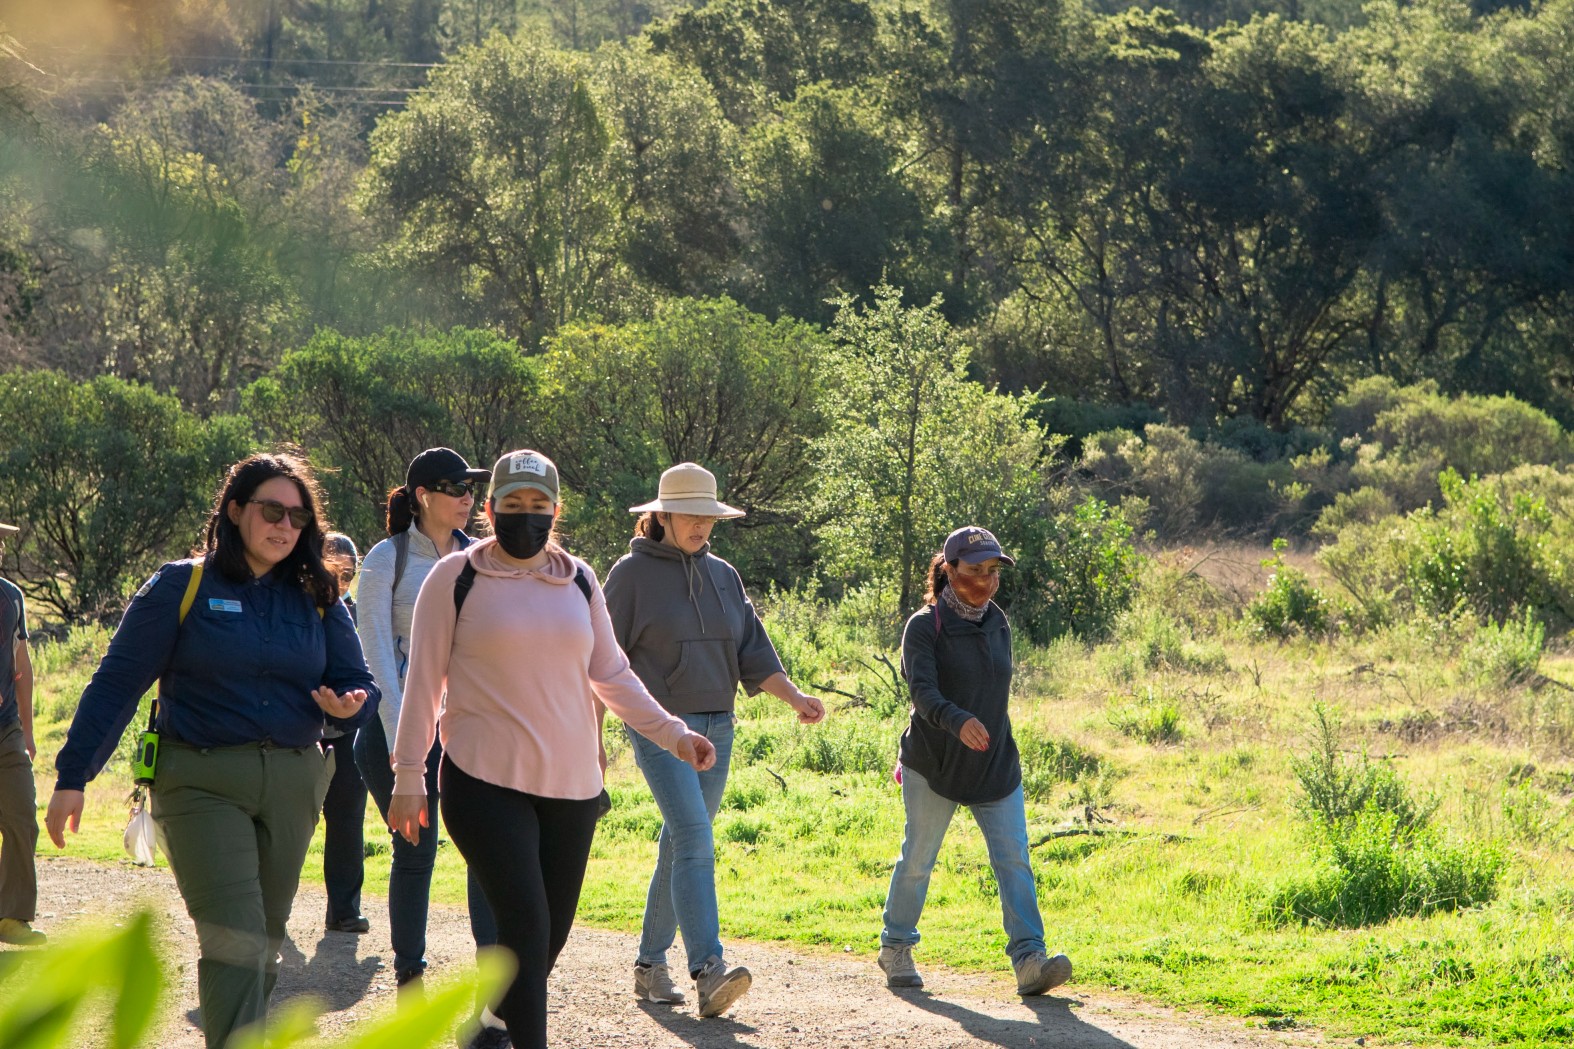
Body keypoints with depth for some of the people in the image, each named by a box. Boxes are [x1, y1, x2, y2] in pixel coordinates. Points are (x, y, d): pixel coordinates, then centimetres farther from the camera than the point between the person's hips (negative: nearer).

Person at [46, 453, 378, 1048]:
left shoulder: (317, 598, 9)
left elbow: (358, 682, 10)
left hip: (293, 784, 5)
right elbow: (118, 683, -4)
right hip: (202, 783, -5)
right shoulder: (182, 586, -3)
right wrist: (73, 776, -8)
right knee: (235, 941, -16)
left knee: (265, 941, 13)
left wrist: (348, 705, -16)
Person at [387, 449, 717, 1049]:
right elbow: (424, 682, 1)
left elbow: (611, 675, 15)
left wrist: (671, 733, 5)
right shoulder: (456, 577, -2)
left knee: (551, 932, 9)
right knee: (526, 922, -17)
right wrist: (408, 776, 0)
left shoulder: (578, 580, 10)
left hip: (571, 784, 5)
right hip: (486, 780, -5)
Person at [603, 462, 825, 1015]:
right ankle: (708, 971, -27)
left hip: (716, 729, 6)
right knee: (695, 842, -19)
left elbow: (753, 653, 11)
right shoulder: (632, 573, -2)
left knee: (682, 847, 10)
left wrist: (795, 697, -4)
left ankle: (650, 964, 22)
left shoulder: (722, 576, 14)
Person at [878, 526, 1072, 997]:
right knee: (918, 858, 7)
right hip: (934, 764, -4)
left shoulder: (997, 623, 7)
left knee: (1014, 858, -8)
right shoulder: (924, 626, -12)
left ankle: (1029, 959, -14)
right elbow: (924, 693, -26)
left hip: (995, 765, 4)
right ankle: (896, 948, 27)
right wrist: (959, 722, -43)